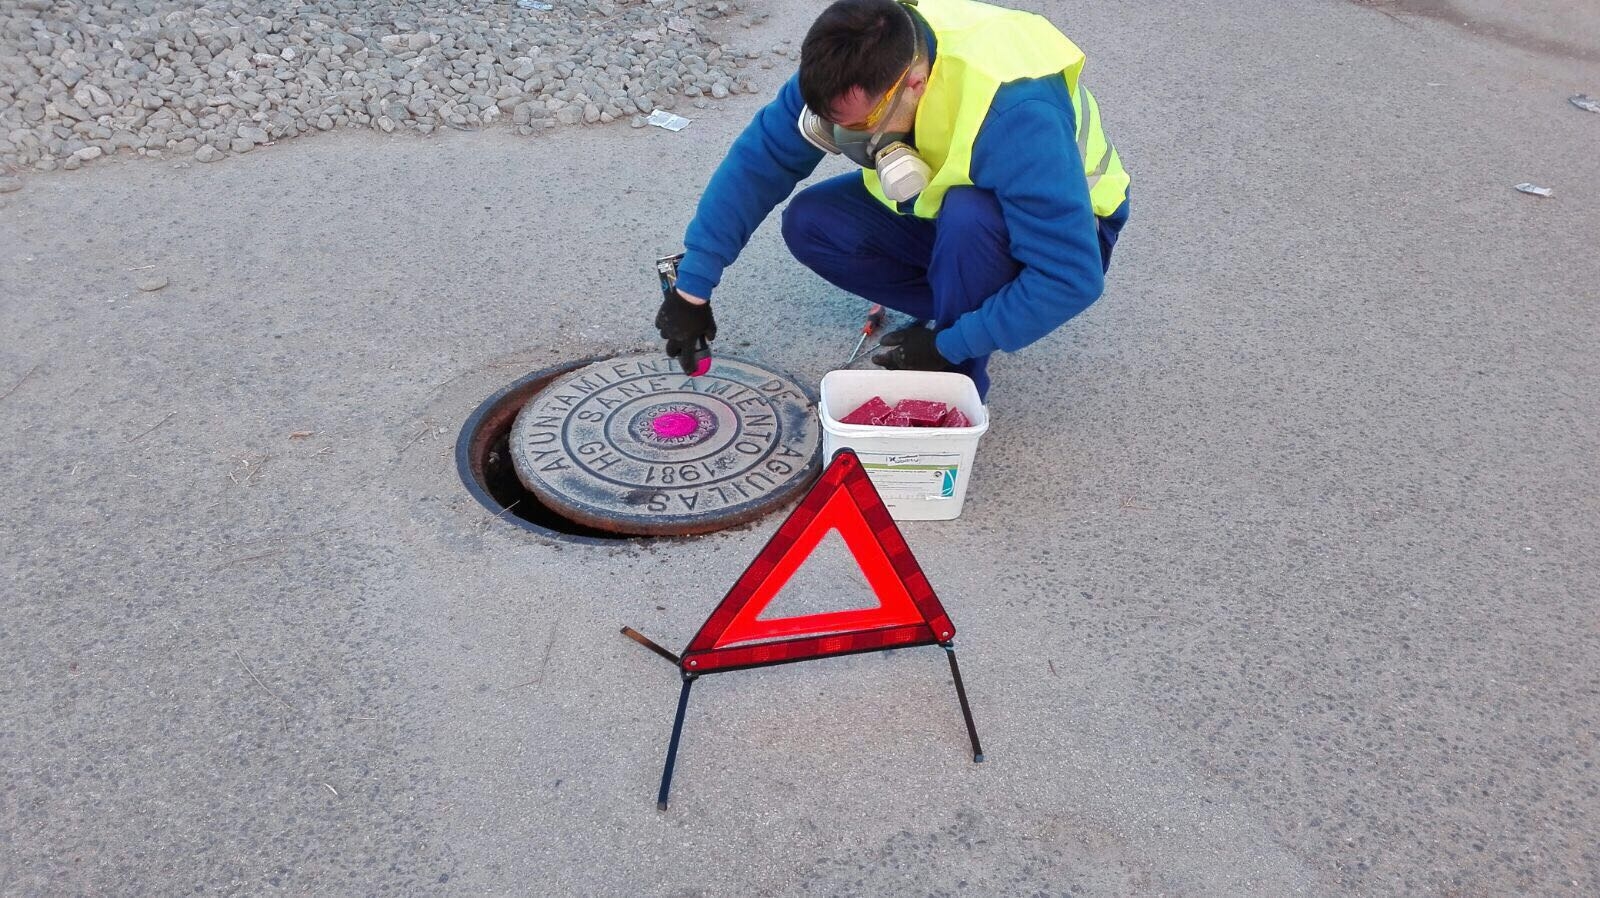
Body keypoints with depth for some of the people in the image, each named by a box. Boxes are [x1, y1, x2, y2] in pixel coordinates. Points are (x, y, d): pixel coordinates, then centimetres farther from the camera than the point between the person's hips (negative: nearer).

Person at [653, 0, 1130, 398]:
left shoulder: (1016, 115, -40)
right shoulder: (851, 65, -22)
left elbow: (1072, 278, -37)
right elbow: (759, 159, -16)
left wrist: (949, 346, -31)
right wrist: (692, 288, -19)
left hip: (1060, 232, -5)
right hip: (943, 207, 6)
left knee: (967, 215, -38)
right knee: (808, 224, -13)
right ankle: (964, 308, 0)